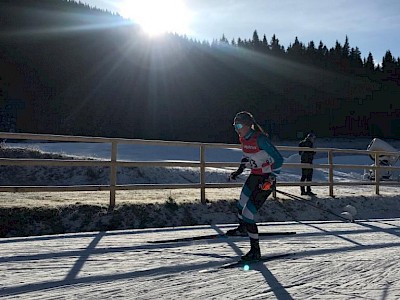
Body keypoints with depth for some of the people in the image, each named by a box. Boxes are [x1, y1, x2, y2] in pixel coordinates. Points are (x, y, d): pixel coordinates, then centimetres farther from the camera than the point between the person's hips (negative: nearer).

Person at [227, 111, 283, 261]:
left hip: (266, 179, -9)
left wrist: (271, 179, -28)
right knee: (241, 204, 26)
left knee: (248, 213, -13)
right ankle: (242, 228, 57)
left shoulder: (260, 139, -26)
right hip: (254, 176, 9)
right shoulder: (243, 138, 0)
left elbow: (279, 159, -24)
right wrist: (239, 171, 14)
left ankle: (255, 251, -1)